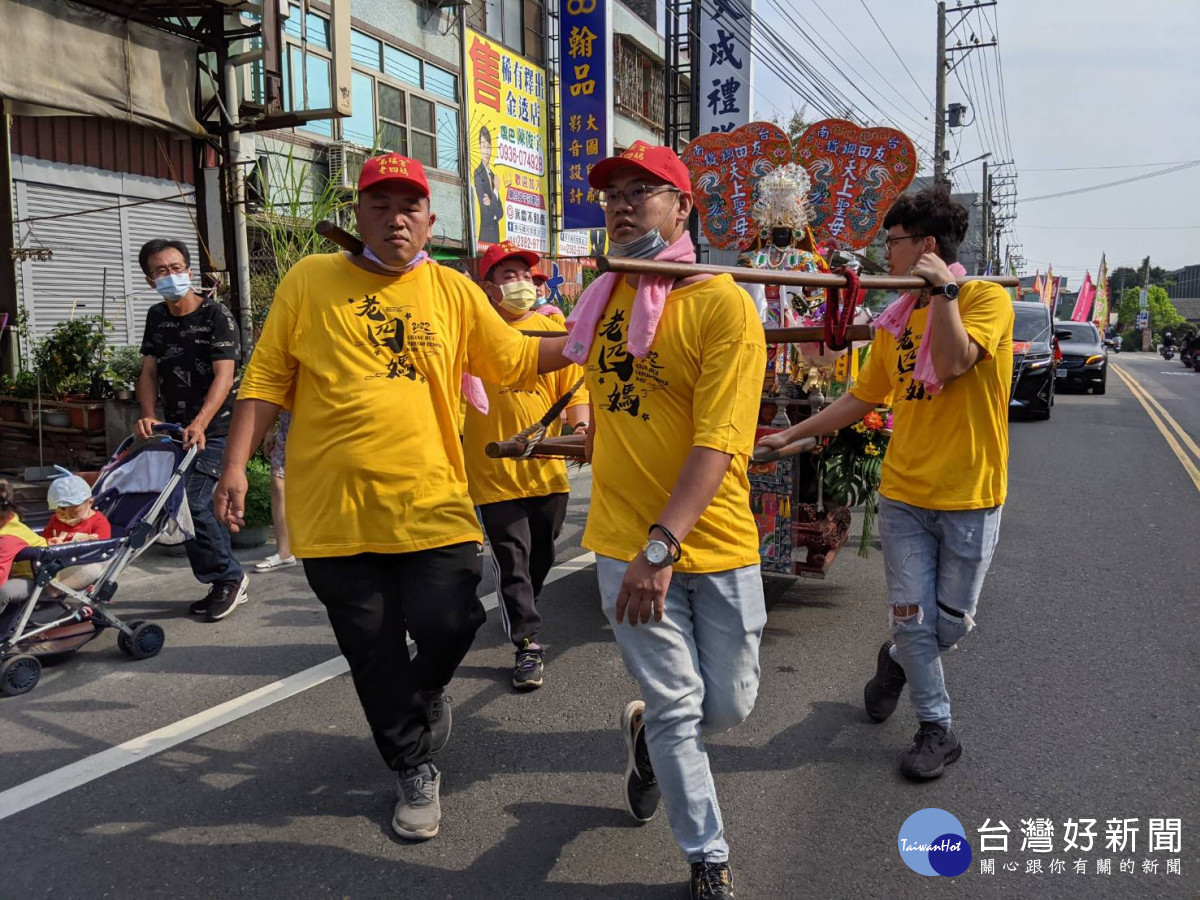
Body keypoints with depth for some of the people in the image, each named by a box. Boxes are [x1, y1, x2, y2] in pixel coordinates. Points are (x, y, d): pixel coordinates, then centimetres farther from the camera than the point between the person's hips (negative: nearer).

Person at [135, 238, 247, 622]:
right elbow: (149, 372, 8)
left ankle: (227, 578, 1)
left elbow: (224, 376, -20)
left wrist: (200, 423, -33)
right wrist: (148, 416, -10)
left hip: (214, 429, -7)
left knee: (192, 503, -16)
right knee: (199, 507, 9)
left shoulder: (216, 315, -10)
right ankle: (226, 581, 21)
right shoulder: (157, 317, 10)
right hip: (176, 429, 7)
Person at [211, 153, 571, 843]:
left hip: (431, 502, 1)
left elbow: (516, 362, 11)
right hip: (334, 509, 0)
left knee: (447, 625, -7)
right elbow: (268, 378, 3)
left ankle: (428, 690, 32)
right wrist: (236, 465, -2)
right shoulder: (310, 280, 4)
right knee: (372, 653, 8)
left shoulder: (454, 291, 8)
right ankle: (415, 769, 32)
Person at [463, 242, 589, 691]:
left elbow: (574, 388, 2)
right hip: (493, 468, -3)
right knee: (512, 560, -1)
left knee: (541, 555, 19)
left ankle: (519, 615, 45)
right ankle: (528, 644, 10)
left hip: (547, 466, 4)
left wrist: (580, 426, -14)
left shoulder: (554, 329, 3)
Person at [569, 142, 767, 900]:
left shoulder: (723, 304, -11)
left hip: (715, 543, -2)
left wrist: (662, 545, -26)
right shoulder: (602, 300, 7)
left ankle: (647, 735, 44)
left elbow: (717, 441, -20)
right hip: (625, 542, 3)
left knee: (730, 703, 11)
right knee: (677, 704, 6)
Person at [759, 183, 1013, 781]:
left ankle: (898, 661, 40)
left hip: (969, 495, -4)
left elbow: (953, 361, -26)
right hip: (903, 492, 4)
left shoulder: (986, 299, -8)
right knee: (912, 617, 5)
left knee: (950, 624, 9)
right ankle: (936, 729, 25)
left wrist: (941, 288, -22)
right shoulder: (895, 321, 8)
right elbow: (862, 398, 14)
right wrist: (792, 435, 11)